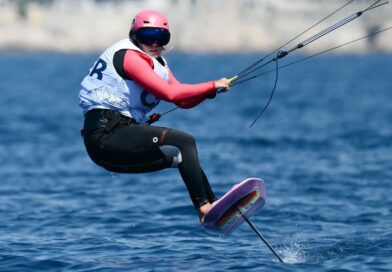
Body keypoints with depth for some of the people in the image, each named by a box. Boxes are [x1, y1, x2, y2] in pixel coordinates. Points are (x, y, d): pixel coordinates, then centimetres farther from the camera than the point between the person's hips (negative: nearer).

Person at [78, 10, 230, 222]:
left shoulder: (157, 64, 20)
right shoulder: (130, 56, -11)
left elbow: (184, 101, 14)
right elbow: (170, 93, -20)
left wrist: (209, 90, -4)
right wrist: (212, 86, -13)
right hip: (106, 135, -11)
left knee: (184, 155, 18)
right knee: (184, 142, -17)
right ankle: (203, 206, -21)